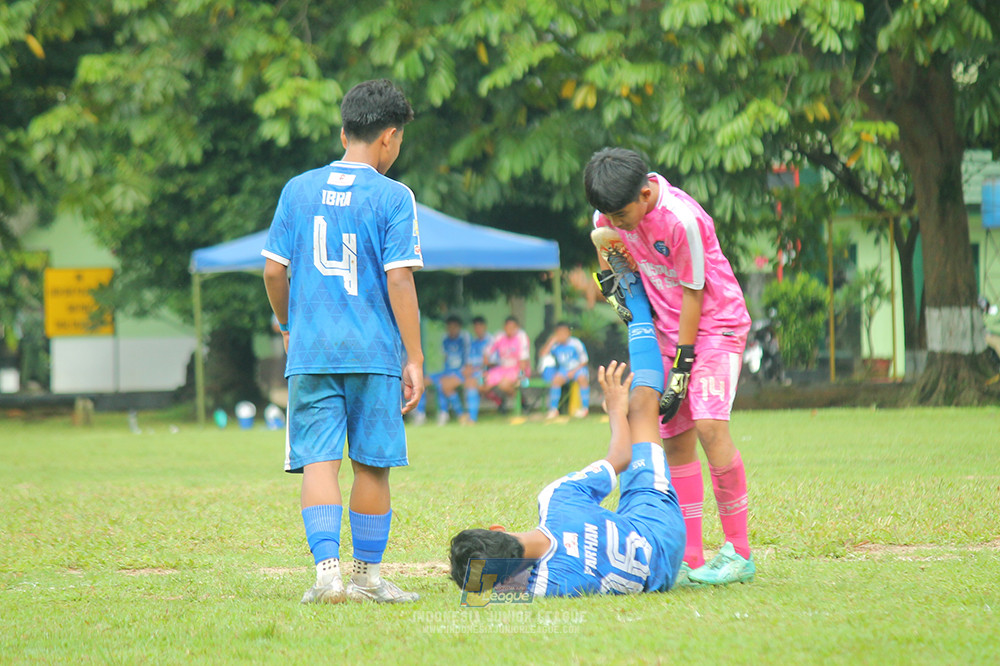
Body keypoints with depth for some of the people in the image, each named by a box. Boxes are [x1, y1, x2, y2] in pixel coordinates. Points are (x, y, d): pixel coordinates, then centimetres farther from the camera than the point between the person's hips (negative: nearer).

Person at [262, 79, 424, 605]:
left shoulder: (299, 189, 7)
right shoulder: (393, 197, -4)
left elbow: (273, 271, 7)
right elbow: (399, 280, -9)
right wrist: (415, 358, -5)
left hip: (310, 350, 2)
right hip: (373, 351, -2)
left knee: (318, 462, -2)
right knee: (371, 465, 9)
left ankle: (327, 571, -16)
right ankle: (367, 577, 17)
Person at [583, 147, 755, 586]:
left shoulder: (682, 220, -28)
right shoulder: (616, 207, -7)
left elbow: (692, 295, -20)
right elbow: (603, 237, 19)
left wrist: (682, 369, -17)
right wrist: (611, 279, 2)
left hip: (714, 323, -7)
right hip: (666, 329, 7)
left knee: (708, 424, -22)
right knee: (674, 441, 2)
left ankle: (739, 553, -15)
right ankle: (690, 558, 6)